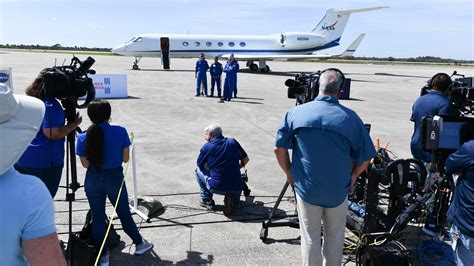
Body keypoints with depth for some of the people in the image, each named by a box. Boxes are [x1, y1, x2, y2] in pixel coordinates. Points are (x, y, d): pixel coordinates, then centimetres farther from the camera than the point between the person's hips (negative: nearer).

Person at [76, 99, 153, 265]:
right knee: (124, 214, 17)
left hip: (93, 180, 1)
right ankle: (139, 243, 33)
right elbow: (125, 159, -5)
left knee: (97, 217, 13)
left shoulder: (83, 137, -9)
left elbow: (86, 164, -1)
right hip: (114, 178, -1)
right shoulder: (120, 132, -13)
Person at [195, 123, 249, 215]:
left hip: (216, 187, -3)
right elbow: (245, 160, 12)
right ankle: (232, 200, 6)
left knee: (199, 170, 23)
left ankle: (207, 200, 21)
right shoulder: (233, 142, 3)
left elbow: (200, 164, 11)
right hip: (236, 188, 3)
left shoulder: (206, 147, -4)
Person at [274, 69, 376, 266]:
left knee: (310, 237, 14)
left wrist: (289, 174, 9)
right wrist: (352, 177, 13)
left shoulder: (295, 113, -7)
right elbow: (364, 158, -4)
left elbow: (279, 149, -5)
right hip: (338, 191, 0)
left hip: (306, 188, 0)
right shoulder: (351, 118, -9)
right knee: (335, 236, 20)